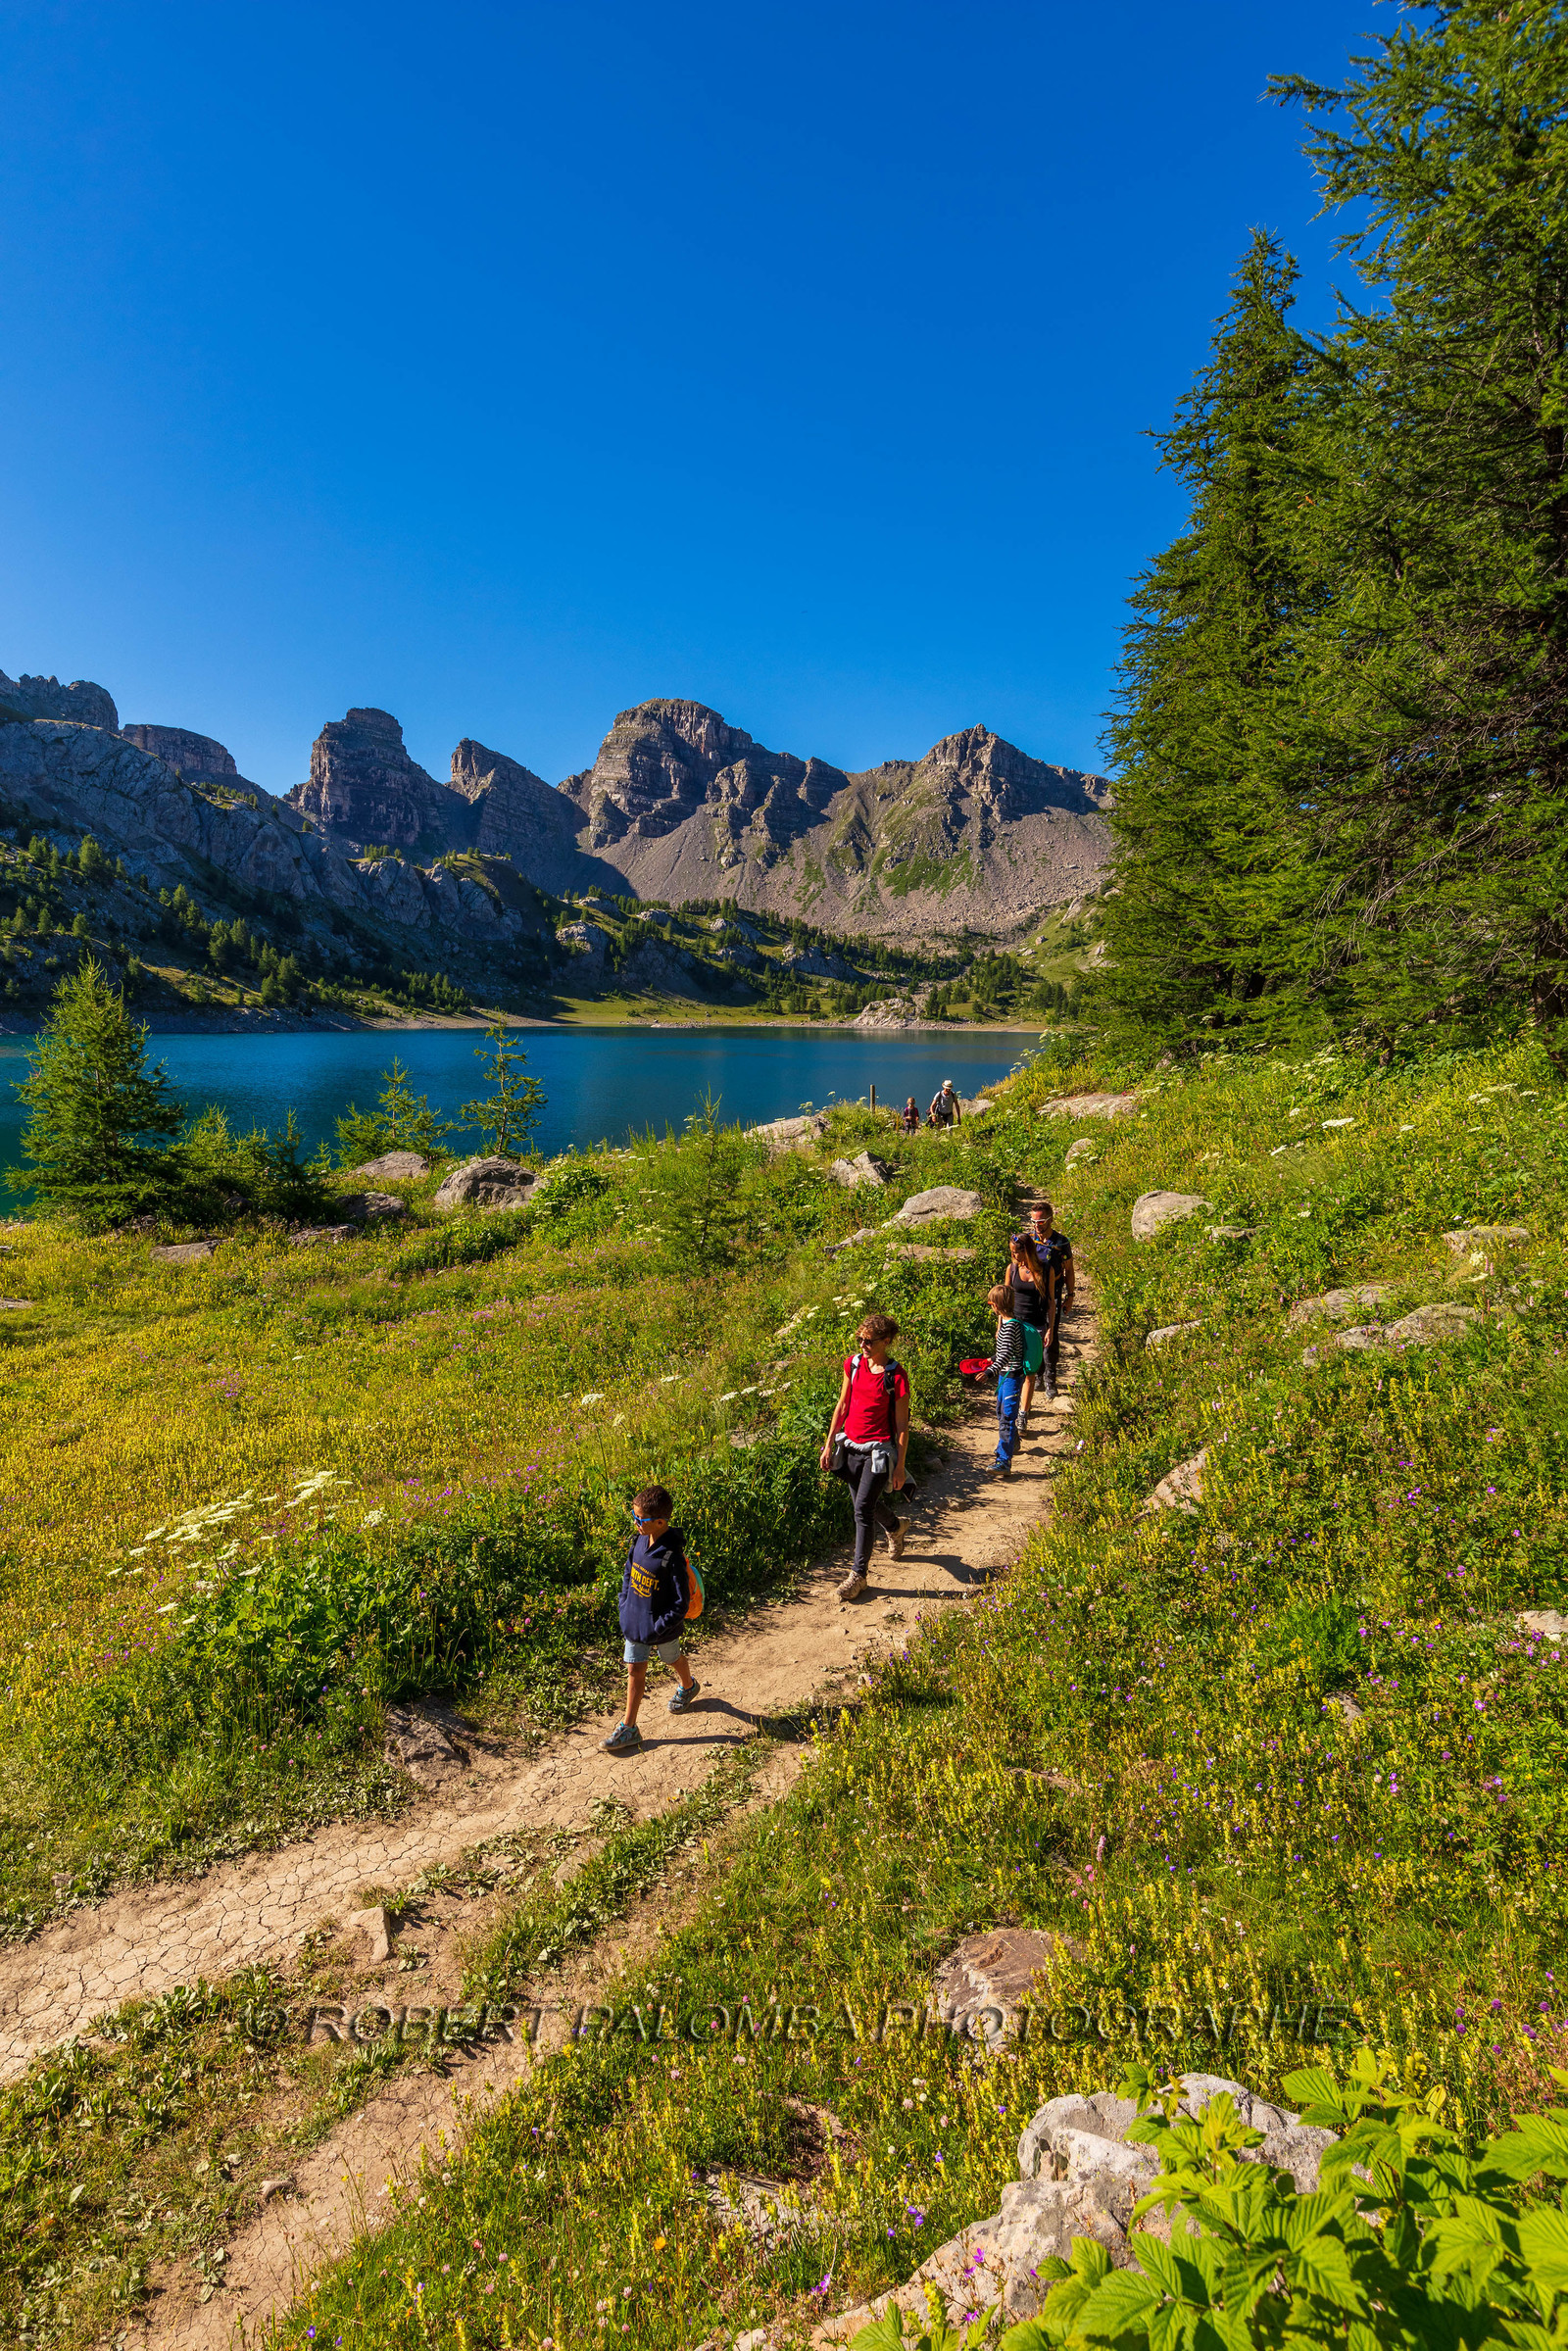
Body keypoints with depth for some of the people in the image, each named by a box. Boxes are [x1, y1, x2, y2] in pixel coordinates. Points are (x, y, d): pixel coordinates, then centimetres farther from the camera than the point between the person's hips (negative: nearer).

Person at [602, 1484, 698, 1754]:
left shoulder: (672, 1557, -32)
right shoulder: (639, 1541, -11)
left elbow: (680, 1604, -25)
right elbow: (628, 1573, 8)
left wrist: (657, 1629, -22)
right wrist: (624, 1608, 5)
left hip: (661, 1626, -5)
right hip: (635, 1620, 5)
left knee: (674, 1659, 24)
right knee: (635, 1670, 11)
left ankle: (687, 1687, 55)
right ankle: (629, 1728, 21)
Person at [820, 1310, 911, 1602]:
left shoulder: (896, 1376, -15)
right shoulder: (853, 1364, 0)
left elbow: (902, 1424, -10)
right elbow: (842, 1405, 10)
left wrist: (900, 1466, -9)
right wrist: (829, 1443, 9)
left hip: (879, 1449, -6)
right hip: (852, 1445, 6)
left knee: (863, 1509, -8)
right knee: (863, 1503, 20)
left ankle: (858, 1575, 6)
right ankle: (895, 1527, 52)